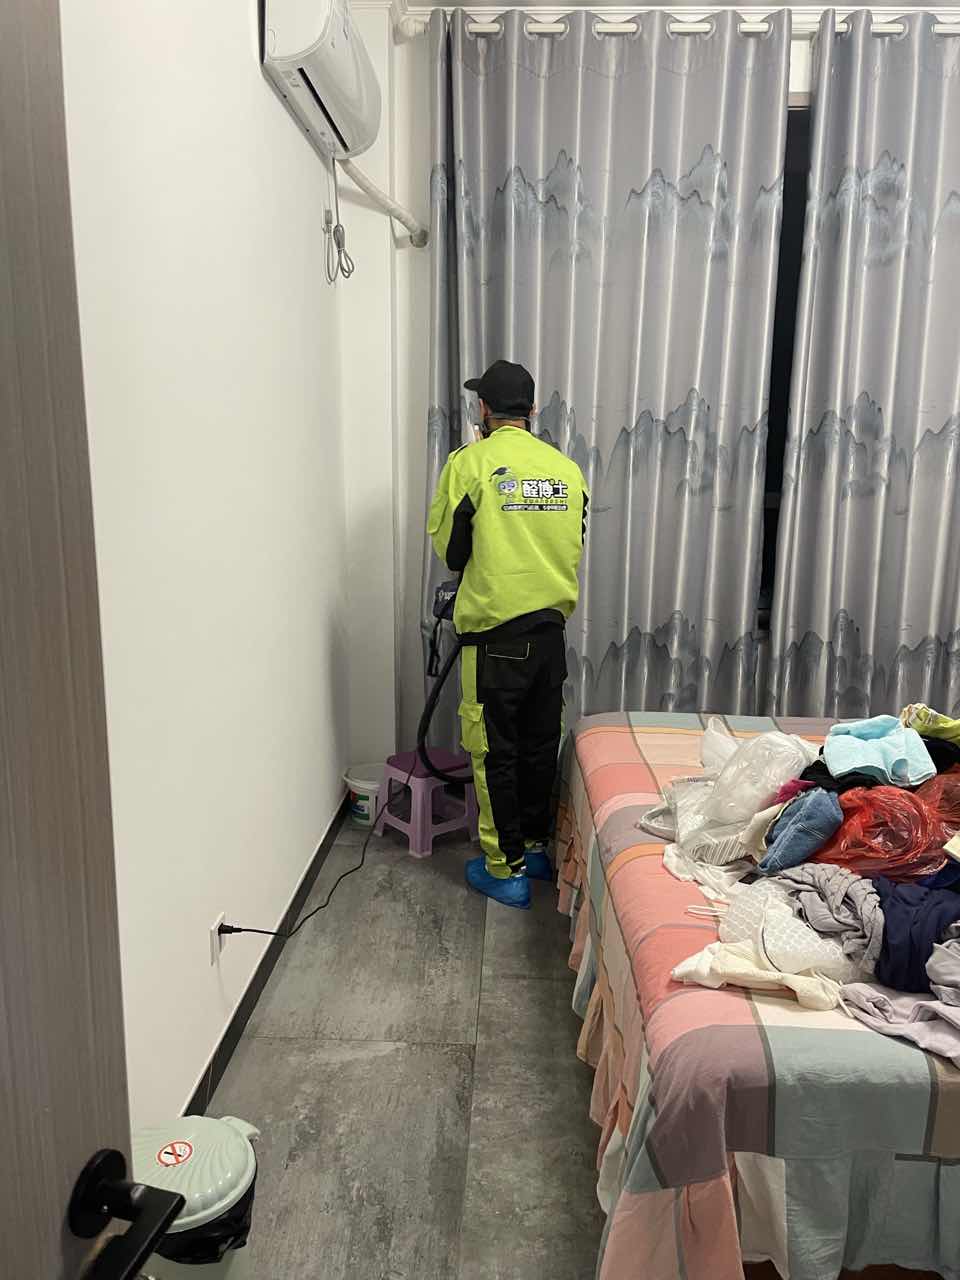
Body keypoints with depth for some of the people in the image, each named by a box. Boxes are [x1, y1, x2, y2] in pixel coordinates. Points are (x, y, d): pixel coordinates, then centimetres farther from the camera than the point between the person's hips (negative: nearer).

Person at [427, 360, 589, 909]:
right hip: (552, 627, 5)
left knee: (495, 750, 6)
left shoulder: (470, 463, -10)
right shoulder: (568, 468, 4)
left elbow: (450, 549, -4)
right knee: (541, 744, 17)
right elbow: (574, 547, 12)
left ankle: (507, 868, 13)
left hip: (495, 631, -5)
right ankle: (536, 846, 31)